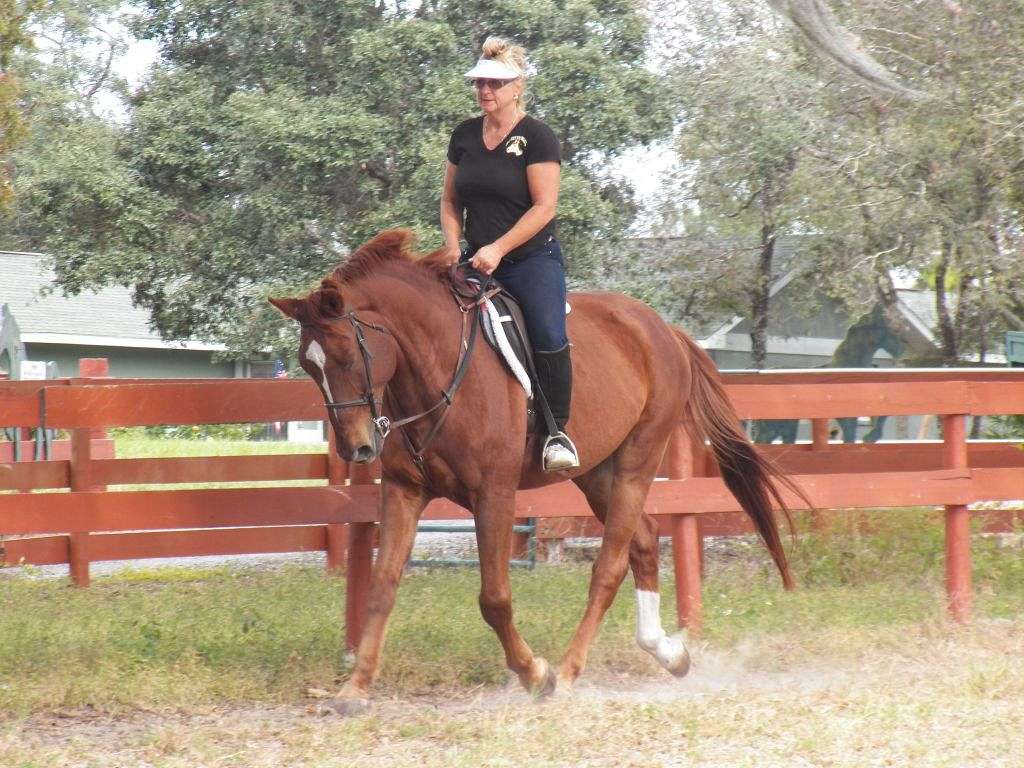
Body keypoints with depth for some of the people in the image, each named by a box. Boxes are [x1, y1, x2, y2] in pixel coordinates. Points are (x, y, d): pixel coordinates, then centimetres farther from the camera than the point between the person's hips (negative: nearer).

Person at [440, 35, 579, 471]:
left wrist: (498, 248, -19)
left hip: (531, 259, -6)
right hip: (476, 263, 6)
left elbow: (544, 207, -13)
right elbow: (449, 200, 18)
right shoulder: (464, 136, 11)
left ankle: (557, 431, -14)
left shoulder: (536, 137, -6)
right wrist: (454, 247, 0)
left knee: (548, 339, -26)